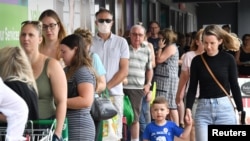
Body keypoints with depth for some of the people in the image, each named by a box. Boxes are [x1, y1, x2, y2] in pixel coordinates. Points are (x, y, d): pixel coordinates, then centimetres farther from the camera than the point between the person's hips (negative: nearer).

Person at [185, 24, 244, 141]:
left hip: (224, 107, -1)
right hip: (203, 108, 1)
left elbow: (234, 86, 5)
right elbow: (192, 88, 3)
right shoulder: (197, 60, 3)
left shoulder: (228, 59, 0)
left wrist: (241, 110, 4)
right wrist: (188, 108, -11)